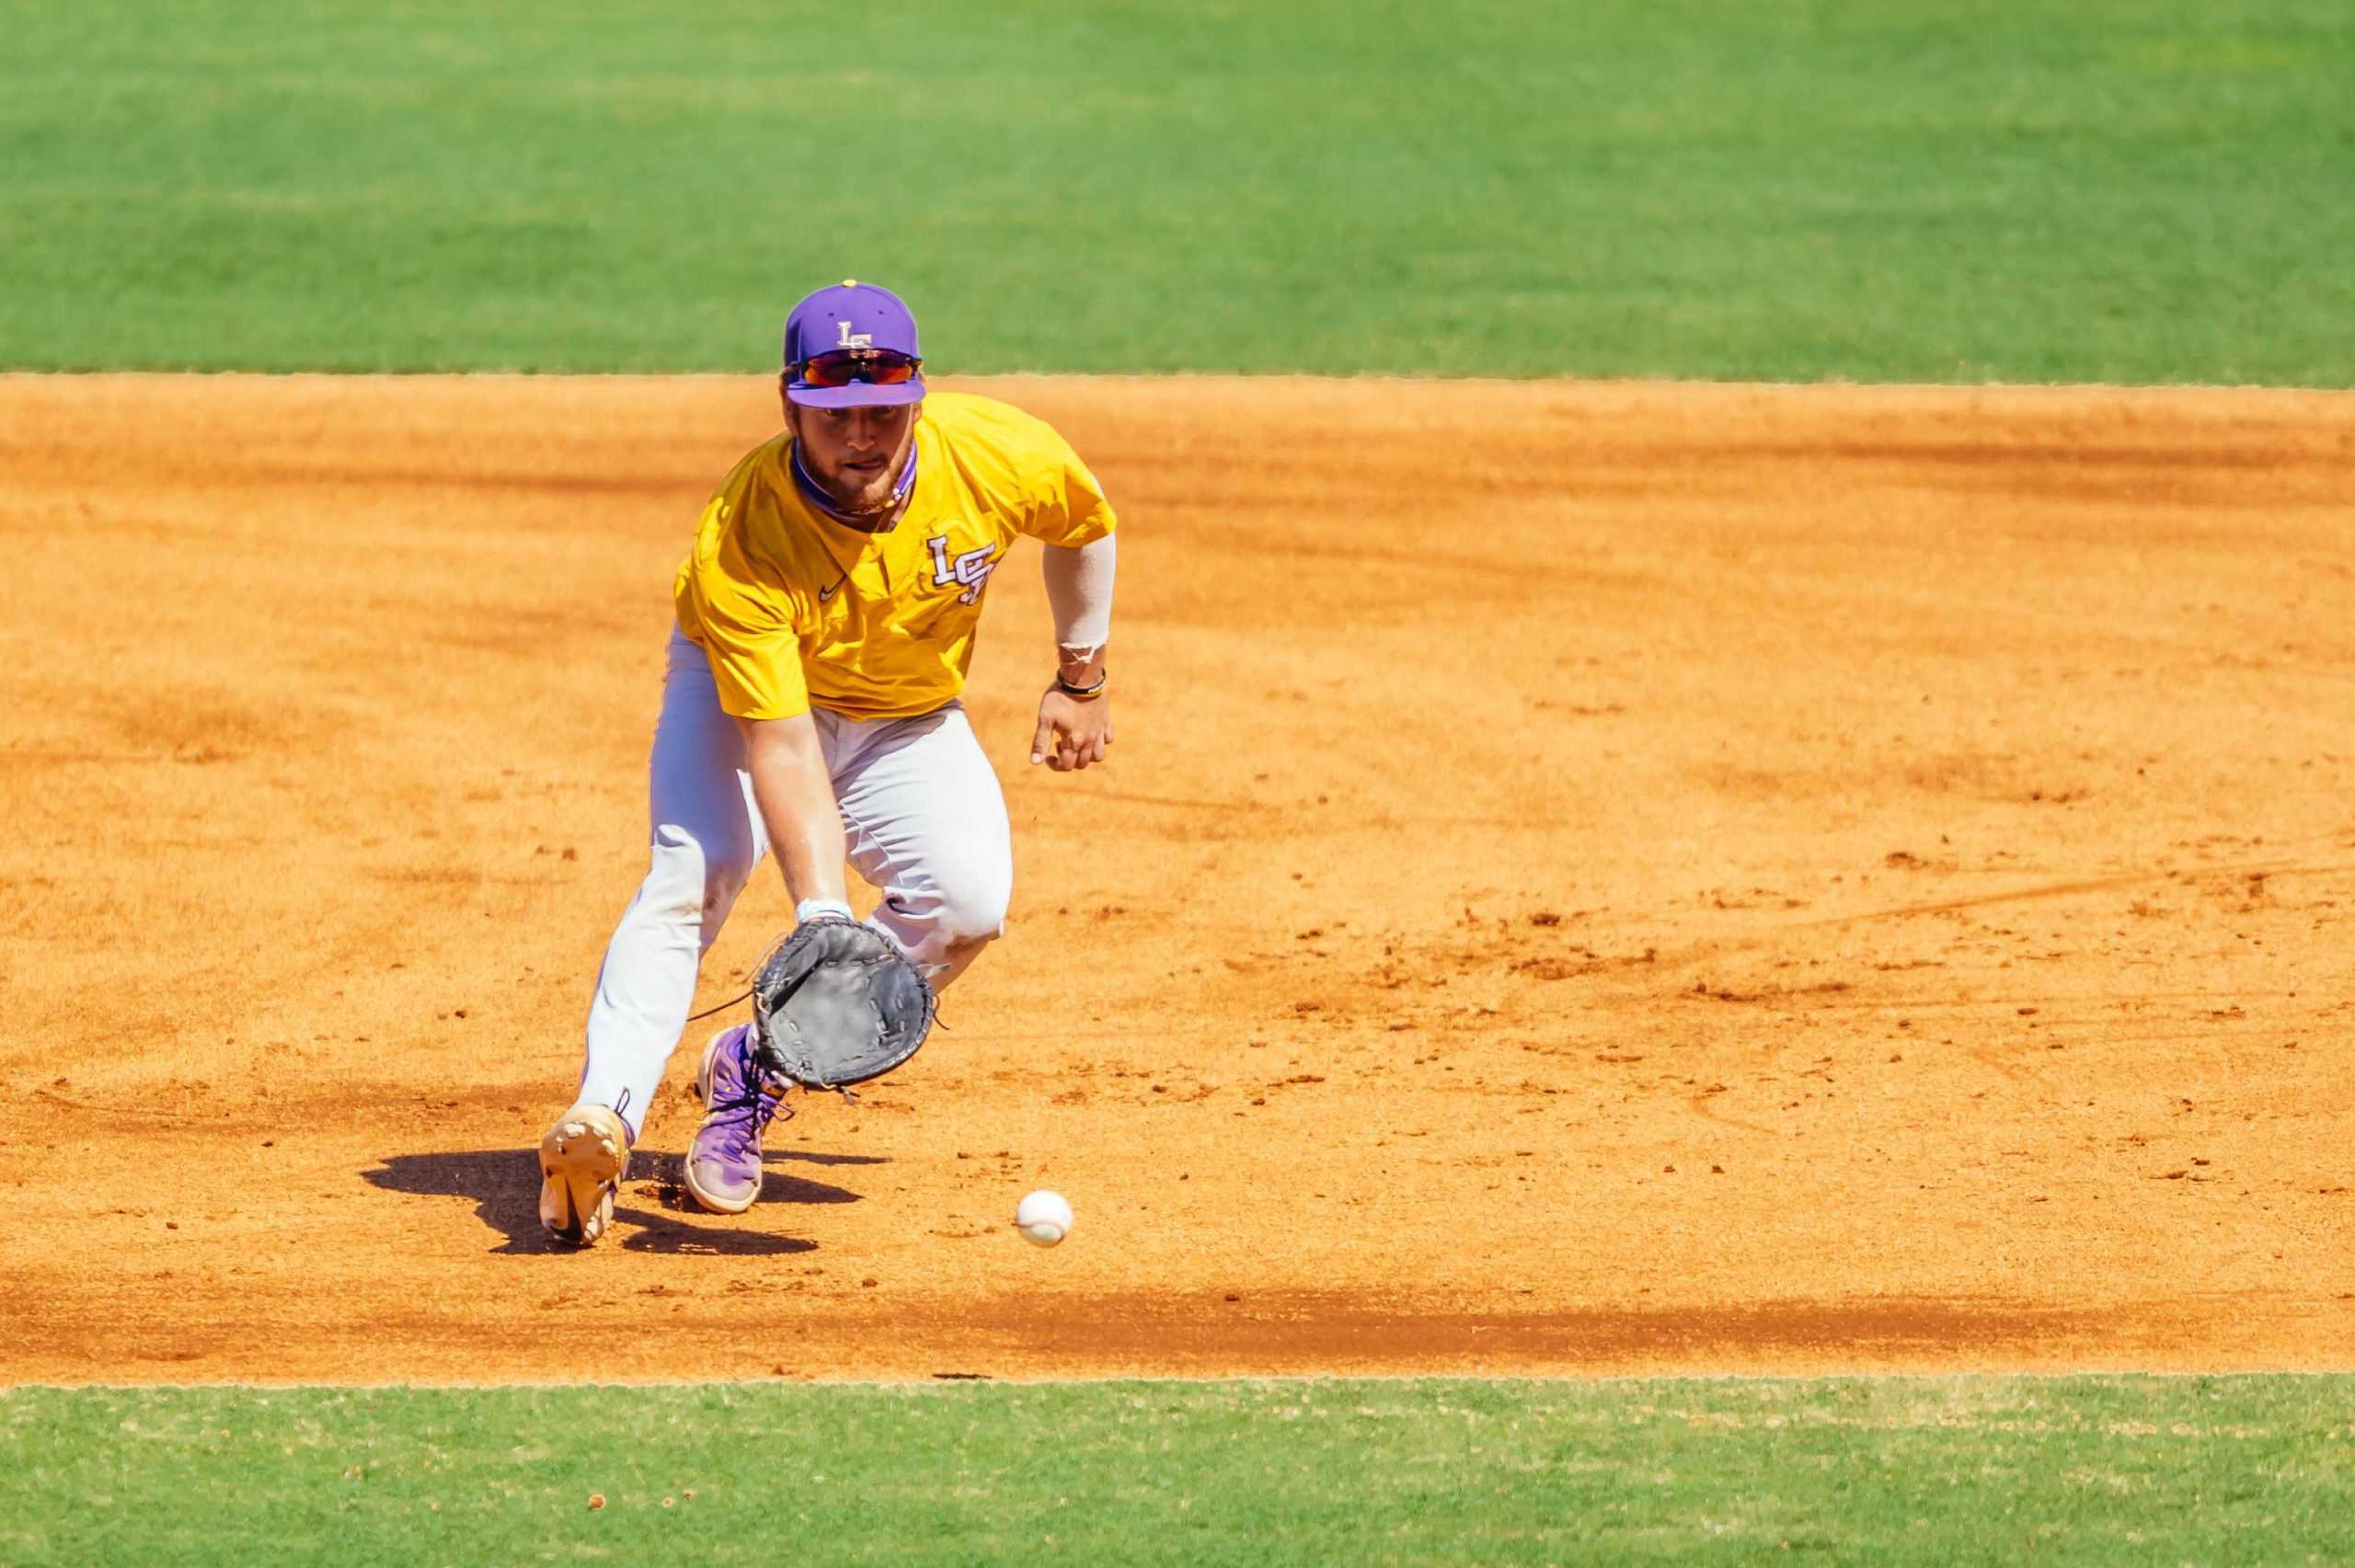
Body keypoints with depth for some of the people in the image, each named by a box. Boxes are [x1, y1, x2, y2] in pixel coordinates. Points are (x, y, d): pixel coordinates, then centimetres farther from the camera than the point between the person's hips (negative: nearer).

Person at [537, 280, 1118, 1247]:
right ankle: (603, 1117, -42)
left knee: (968, 899, -22)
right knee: (695, 868, -30)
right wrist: (821, 910, -48)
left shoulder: (1000, 458, -27)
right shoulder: (740, 542, -35)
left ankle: (753, 1071, -8)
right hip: (743, 692, -3)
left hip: (908, 722, 3)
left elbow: (1084, 523, -1)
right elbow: (781, 747, -38)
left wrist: (1081, 678, 6)